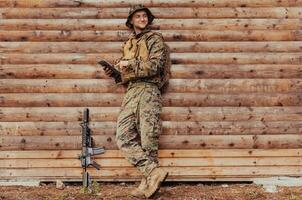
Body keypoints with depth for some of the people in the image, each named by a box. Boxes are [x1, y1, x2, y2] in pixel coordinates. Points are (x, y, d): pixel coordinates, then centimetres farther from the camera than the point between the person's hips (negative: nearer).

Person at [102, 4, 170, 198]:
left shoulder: (155, 38, 5)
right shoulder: (128, 44, 25)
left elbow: (154, 65, -9)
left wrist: (130, 63, -5)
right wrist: (114, 71, 11)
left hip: (148, 90, -6)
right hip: (130, 92, 6)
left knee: (148, 139, -7)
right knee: (124, 138, -7)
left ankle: (148, 181, -2)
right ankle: (154, 171, -9)